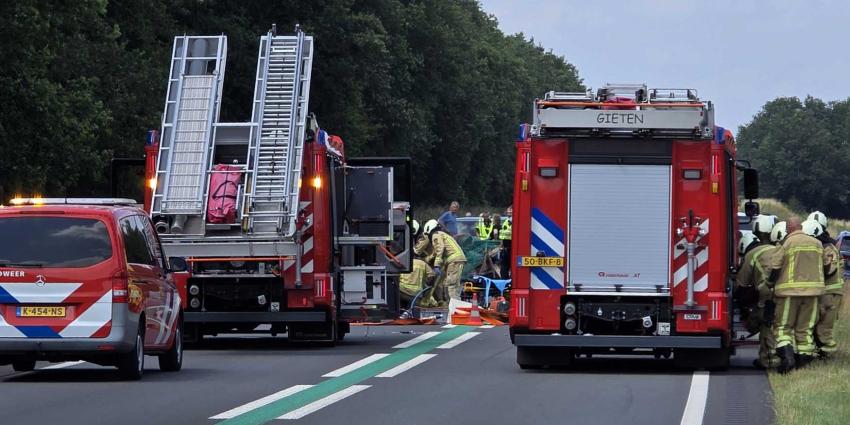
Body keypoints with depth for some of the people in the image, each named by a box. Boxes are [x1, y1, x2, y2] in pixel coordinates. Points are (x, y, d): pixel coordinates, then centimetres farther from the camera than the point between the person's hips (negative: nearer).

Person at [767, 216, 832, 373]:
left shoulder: (785, 243, -6)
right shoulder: (817, 243, 11)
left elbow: (775, 267, -9)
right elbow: (826, 266, 20)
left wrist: (770, 284, 6)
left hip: (790, 290, -4)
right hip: (812, 289, 4)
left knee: (783, 326, 0)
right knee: (806, 327, 13)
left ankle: (787, 355, -20)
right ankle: (805, 357, 10)